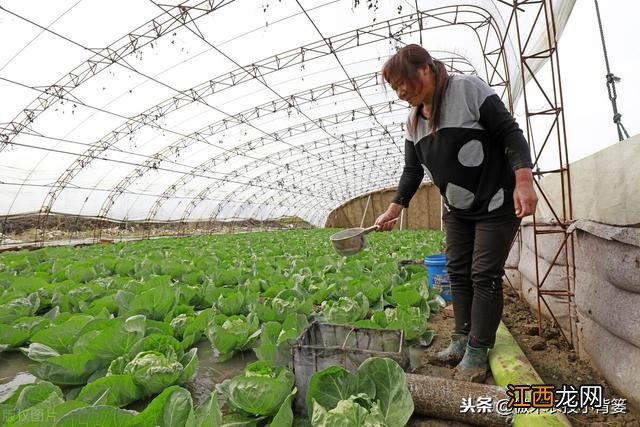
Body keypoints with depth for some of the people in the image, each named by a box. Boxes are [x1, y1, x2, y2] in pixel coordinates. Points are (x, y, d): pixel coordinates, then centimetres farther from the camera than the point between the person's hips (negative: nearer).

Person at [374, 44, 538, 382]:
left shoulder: (468, 89, -12)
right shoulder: (413, 120, 7)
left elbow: (510, 132, -14)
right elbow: (412, 170, 10)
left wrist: (523, 182, -24)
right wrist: (393, 210, 5)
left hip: (496, 203, -6)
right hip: (456, 210, 7)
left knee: (484, 275, -3)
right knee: (458, 272, 9)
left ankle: (477, 351, 10)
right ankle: (462, 339, 22)